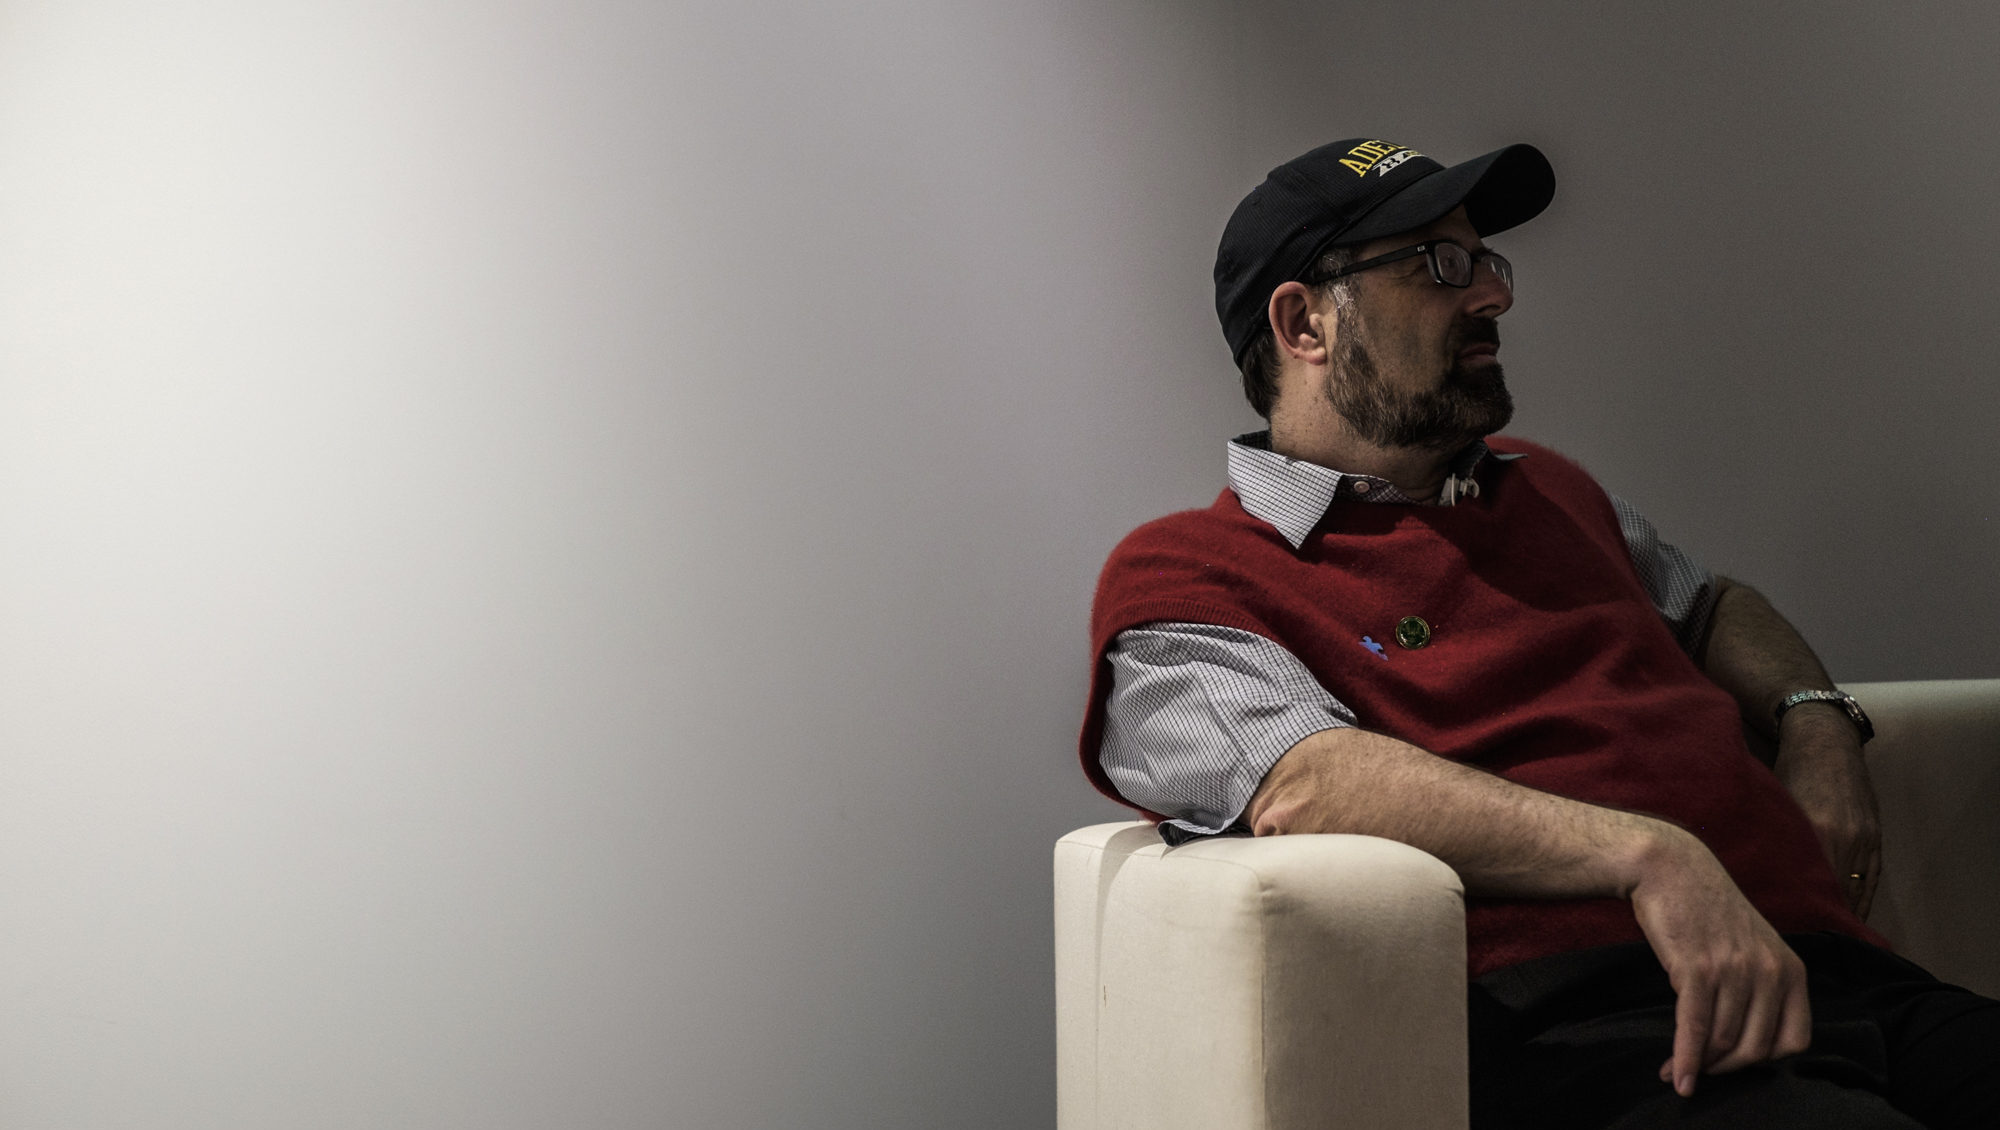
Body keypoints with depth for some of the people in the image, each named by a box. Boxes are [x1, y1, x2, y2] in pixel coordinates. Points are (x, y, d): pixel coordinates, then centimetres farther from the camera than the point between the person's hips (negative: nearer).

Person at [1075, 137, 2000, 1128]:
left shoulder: (1545, 489, 29)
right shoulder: (1179, 575, 5)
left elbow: (1709, 605, 46)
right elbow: (1303, 784, -14)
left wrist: (1816, 724, 22)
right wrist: (1649, 854, -24)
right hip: (1563, 1024, -7)